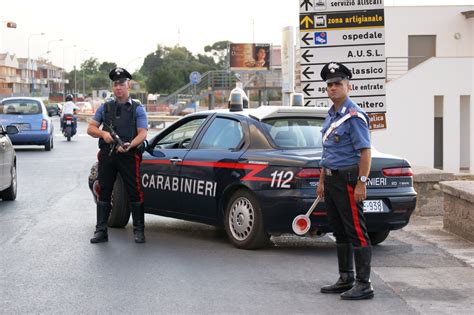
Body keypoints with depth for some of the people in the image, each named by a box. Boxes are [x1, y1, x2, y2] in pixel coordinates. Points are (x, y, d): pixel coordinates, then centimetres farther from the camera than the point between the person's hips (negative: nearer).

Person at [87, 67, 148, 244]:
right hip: (107, 155, 3)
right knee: (104, 193, 4)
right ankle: (101, 231, 7)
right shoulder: (105, 108, 17)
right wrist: (103, 133, -9)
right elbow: (90, 128, 13)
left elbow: (143, 133, -3)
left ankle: (138, 231, 2)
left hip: (129, 155, -3)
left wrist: (130, 145, -22)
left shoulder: (137, 109, 7)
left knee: (135, 193, -5)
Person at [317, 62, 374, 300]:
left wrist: (361, 183, -23)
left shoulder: (354, 116, -13)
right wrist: (322, 181, 20)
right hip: (332, 179, 9)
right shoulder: (331, 115, 15)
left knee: (356, 233, -7)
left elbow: (365, 152, -18)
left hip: (348, 179, -9)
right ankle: (345, 279, 23)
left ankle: (364, 284, -5)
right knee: (340, 233, 14)